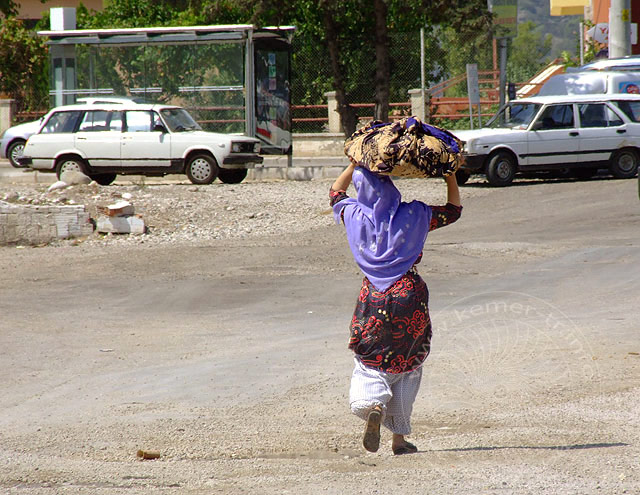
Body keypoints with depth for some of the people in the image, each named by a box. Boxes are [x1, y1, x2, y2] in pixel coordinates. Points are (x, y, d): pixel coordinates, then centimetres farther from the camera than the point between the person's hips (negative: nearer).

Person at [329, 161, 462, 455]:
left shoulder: (356, 216, -2)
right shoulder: (413, 215, -5)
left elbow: (336, 193, 21)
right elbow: (453, 210, 12)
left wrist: (355, 163, 25)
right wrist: (450, 174, 18)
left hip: (372, 301, 1)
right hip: (410, 299, 0)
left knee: (369, 364, 8)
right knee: (406, 365, 10)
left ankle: (372, 403, -26)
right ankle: (399, 437, 7)